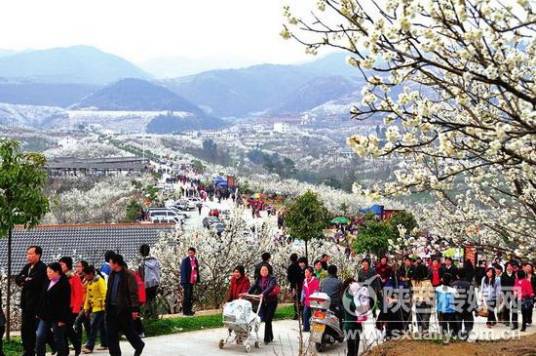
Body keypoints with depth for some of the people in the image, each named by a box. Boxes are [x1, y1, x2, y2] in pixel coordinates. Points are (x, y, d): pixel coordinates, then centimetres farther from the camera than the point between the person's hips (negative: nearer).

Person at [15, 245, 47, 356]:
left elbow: (34, 282, -22)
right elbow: (17, 279, 9)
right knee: (25, 329, 11)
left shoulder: (42, 268, -12)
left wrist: (24, 281, -5)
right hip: (26, 303, 8)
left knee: (33, 329, -4)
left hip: (36, 304, -8)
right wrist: (26, 279, -10)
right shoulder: (27, 267, 16)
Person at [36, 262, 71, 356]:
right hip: (45, 316, 7)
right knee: (39, 337, 0)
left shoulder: (64, 284, -11)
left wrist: (62, 319, -19)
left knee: (58, 339, 2)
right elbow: (42, 299, 18)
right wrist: (39, 313, 13)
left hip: (57, 317, -7)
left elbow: (65, 303, -16)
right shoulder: (47, 282, 12)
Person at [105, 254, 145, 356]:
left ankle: (139, 345, 32)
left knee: (128, 330, 8)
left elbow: (133, 293, -14)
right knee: (111, 333, 5)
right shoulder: (112, 275, 10)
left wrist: (134, 309, -16)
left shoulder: (128, 275, -13)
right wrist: (107, 303, 14)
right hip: (112, 308, 7)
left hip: (124, 308, -7)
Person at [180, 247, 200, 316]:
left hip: (192, 281, 7)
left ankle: (189, 310, 22)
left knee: (190, 296, 13)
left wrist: (197, 280, 10)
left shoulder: (195, 260, 10)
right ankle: (185, 311, 2)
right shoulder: (185, 260, -10)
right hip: (187, 281, -7)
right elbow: (183, 271, -12)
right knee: (187, 296, -4)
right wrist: (184, 281, -17)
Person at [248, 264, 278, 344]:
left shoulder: (272, 278, -9)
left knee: (268, 319, -8)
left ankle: (267, 339, 0)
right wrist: (247, 293, -27)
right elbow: (253, 286, -8)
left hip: (271, 301, -5)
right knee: (265, 319, 6)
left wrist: (263, 294, -42)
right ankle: (270, 337, 24)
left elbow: (271, 287, -26)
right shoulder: (258, 279, 7)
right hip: (263, 301, 5)